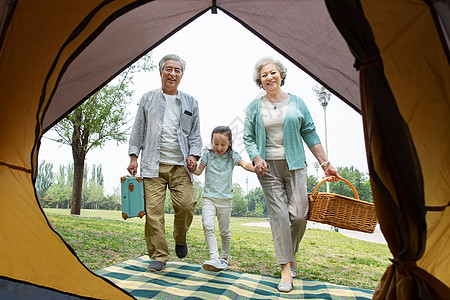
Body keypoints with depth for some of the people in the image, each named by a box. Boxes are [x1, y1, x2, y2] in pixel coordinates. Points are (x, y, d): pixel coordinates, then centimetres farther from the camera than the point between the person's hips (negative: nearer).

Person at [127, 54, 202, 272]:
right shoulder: (148, 99, 13)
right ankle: (159, 256, 11)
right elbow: (138, 130, 13)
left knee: (187, 204, -12)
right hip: (153, 164, 0)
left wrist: (194, 155, -1)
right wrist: (133, 156, 5)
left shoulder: (190, 103, 15)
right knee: (153, 211, -3)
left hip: (180, 165, 1)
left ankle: (180, 239, 19)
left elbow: (195, 133, 14)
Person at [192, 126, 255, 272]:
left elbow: (244, 164, -14)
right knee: (208, 226, -20)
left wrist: (254, 168, -34)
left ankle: (224, 259, 26)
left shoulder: (232, 156, 2)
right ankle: (214, 258, -20)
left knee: (225, 231, 8)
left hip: (225, 199, 0)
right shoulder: (208, 154, 5)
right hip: (209, 197, 0)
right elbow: (199, 171, 4)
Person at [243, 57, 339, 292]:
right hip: (268, 167, 0)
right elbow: (248, 138, 7)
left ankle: (291, 251, 26)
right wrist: (256, 158, -12)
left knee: (298, 213, -4)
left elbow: (310, 135, 8)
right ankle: (286, 267, 7)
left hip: (295, 164, 1)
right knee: (278, 215, -3)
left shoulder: (297, 103, 8)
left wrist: (325, 164, 5)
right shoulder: (255, 107, 7)